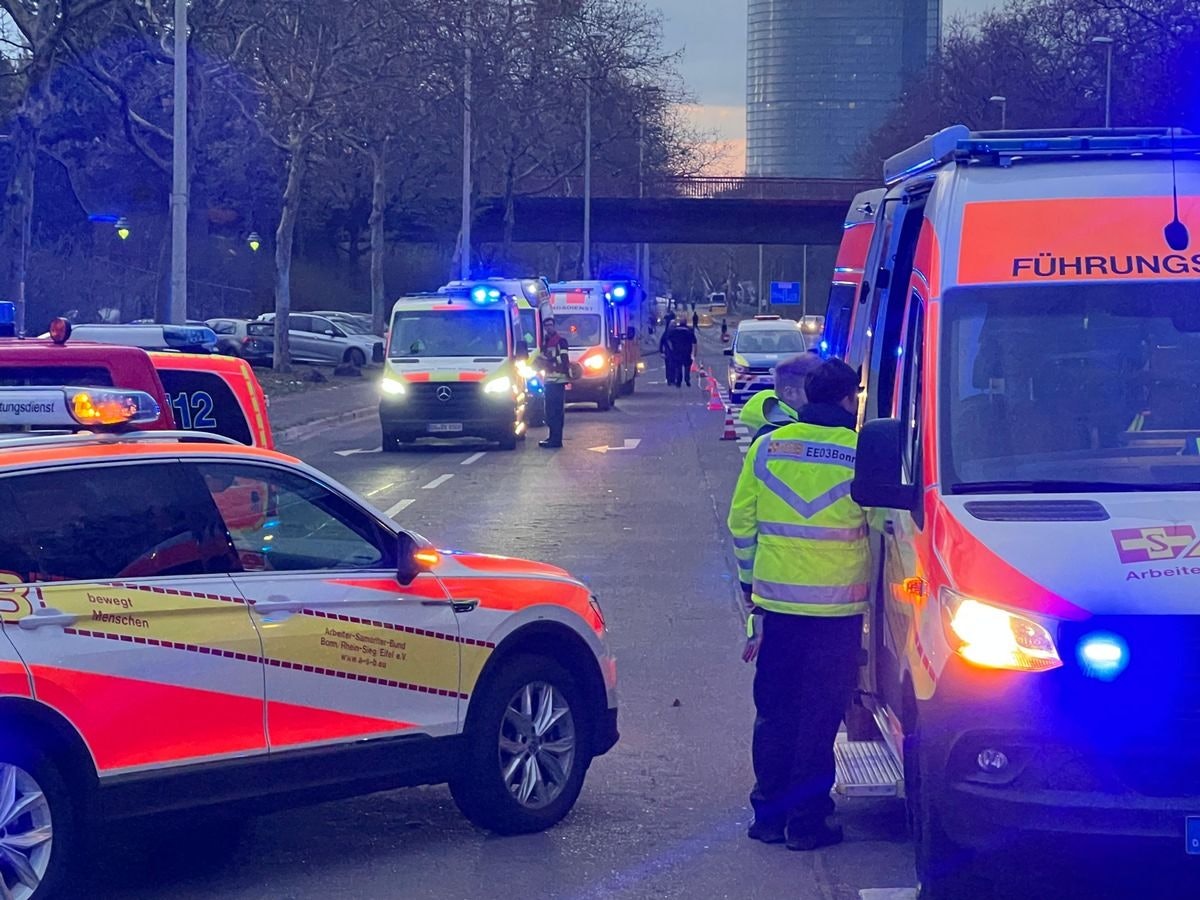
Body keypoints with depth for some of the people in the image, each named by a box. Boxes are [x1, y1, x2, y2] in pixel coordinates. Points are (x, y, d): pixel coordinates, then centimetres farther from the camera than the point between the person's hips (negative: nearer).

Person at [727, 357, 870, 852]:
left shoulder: (766, 447, 3)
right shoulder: (860, 453, -7)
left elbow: (741, 521, 7)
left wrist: (750, 583, 18)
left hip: (776, 601, 3)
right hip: (837, 606, -3)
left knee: (774, 710, 13)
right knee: (819, 715, 4)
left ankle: (768, 814, 17)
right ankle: (807, 820, 5)